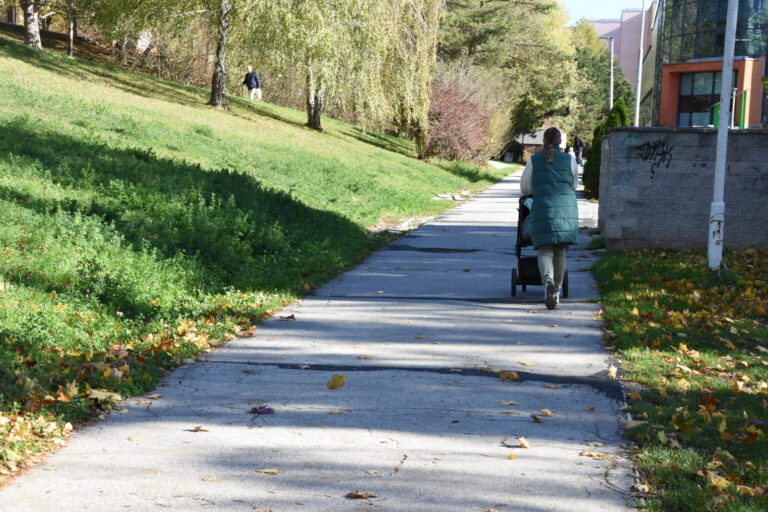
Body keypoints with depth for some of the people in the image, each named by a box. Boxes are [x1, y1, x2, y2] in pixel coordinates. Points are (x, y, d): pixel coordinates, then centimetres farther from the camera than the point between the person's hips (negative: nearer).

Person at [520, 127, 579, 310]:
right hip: (567, 208, 1)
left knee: (544, 251, -2)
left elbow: (525, 188, 15)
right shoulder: (570, 160, 6)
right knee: (560, 252, 12)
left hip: (542, 208, -1)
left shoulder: (534, 161, 6)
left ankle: (548, 281, -30)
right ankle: (557, 290, 15)